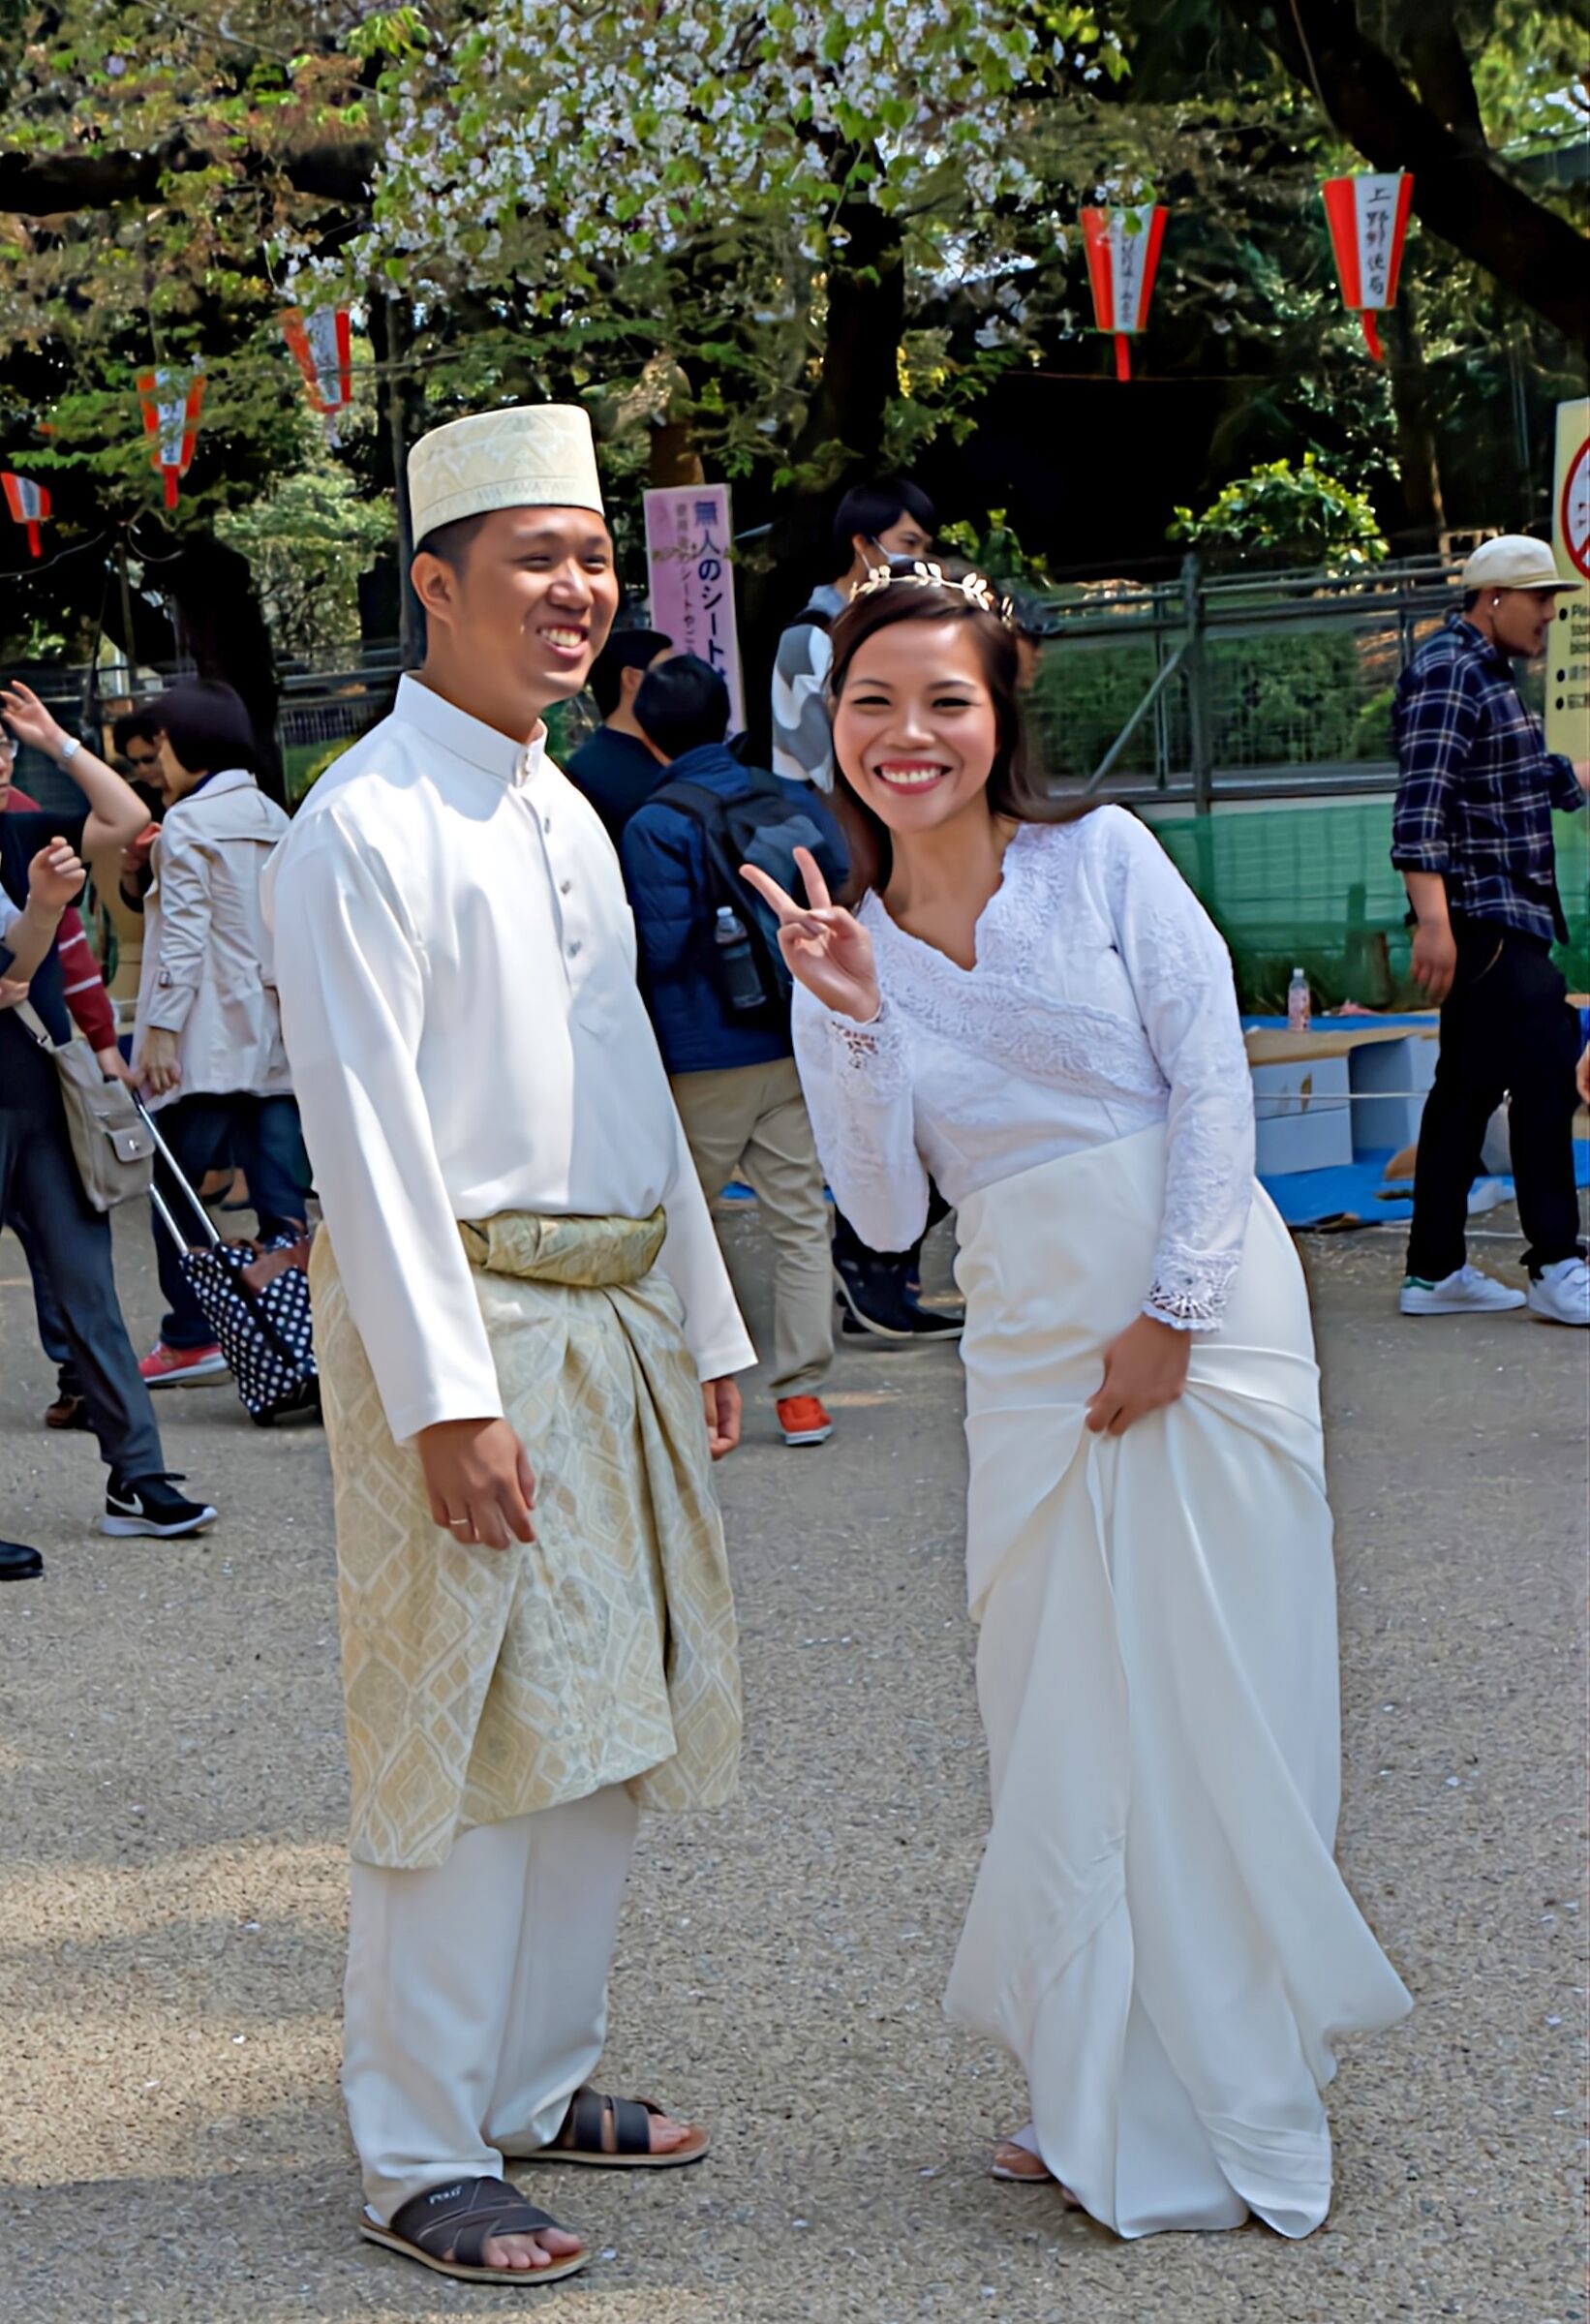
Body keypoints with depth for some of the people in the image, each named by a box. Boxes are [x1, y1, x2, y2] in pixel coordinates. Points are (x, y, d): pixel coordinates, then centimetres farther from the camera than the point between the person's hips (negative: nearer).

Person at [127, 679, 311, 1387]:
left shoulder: (185, 825, -6)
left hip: (209, 1038, -7)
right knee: (282, 1195, 2)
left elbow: (184, 933, -13)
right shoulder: (275, 819, 14)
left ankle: (190, 1339, 1)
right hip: (276, 1034, 7)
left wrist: (162, 1029, -14)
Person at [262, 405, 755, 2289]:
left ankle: (536, 2082, 28)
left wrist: (703, 1325, 18)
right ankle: (421, 2156, 7)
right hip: (461, 1313, -9)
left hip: (616, 1315, 9)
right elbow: (365, 1129, -17)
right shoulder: (368, 822, -11)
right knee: (464, 1738, -5)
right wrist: (446, 1394, -21)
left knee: (601, 1718, 14)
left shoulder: (567, 817, 16)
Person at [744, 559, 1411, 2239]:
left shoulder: (1104, 858, -1)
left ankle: (1238, 2099, 13)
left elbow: (1212, 1079, -6)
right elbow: (884, 1214, 0)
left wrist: (1171, 1315, -12)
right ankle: (1106, 2104, 16)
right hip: (1030, 1348, 3)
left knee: (1217, 1702, 0)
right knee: (1061, 1724, 4)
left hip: (1207, 1311, -3)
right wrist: (854, 1026, -13)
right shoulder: (846, 947, 7)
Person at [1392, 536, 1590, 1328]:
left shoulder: (1488, 676, 19)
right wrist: (1432, 920, -29)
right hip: (1481, 917, -10)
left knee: (1470, 1085, 10)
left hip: (1502, 922, 10)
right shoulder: (1448, 672, -12)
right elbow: (1421, 802, -22)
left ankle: (1435, 1272, 13)